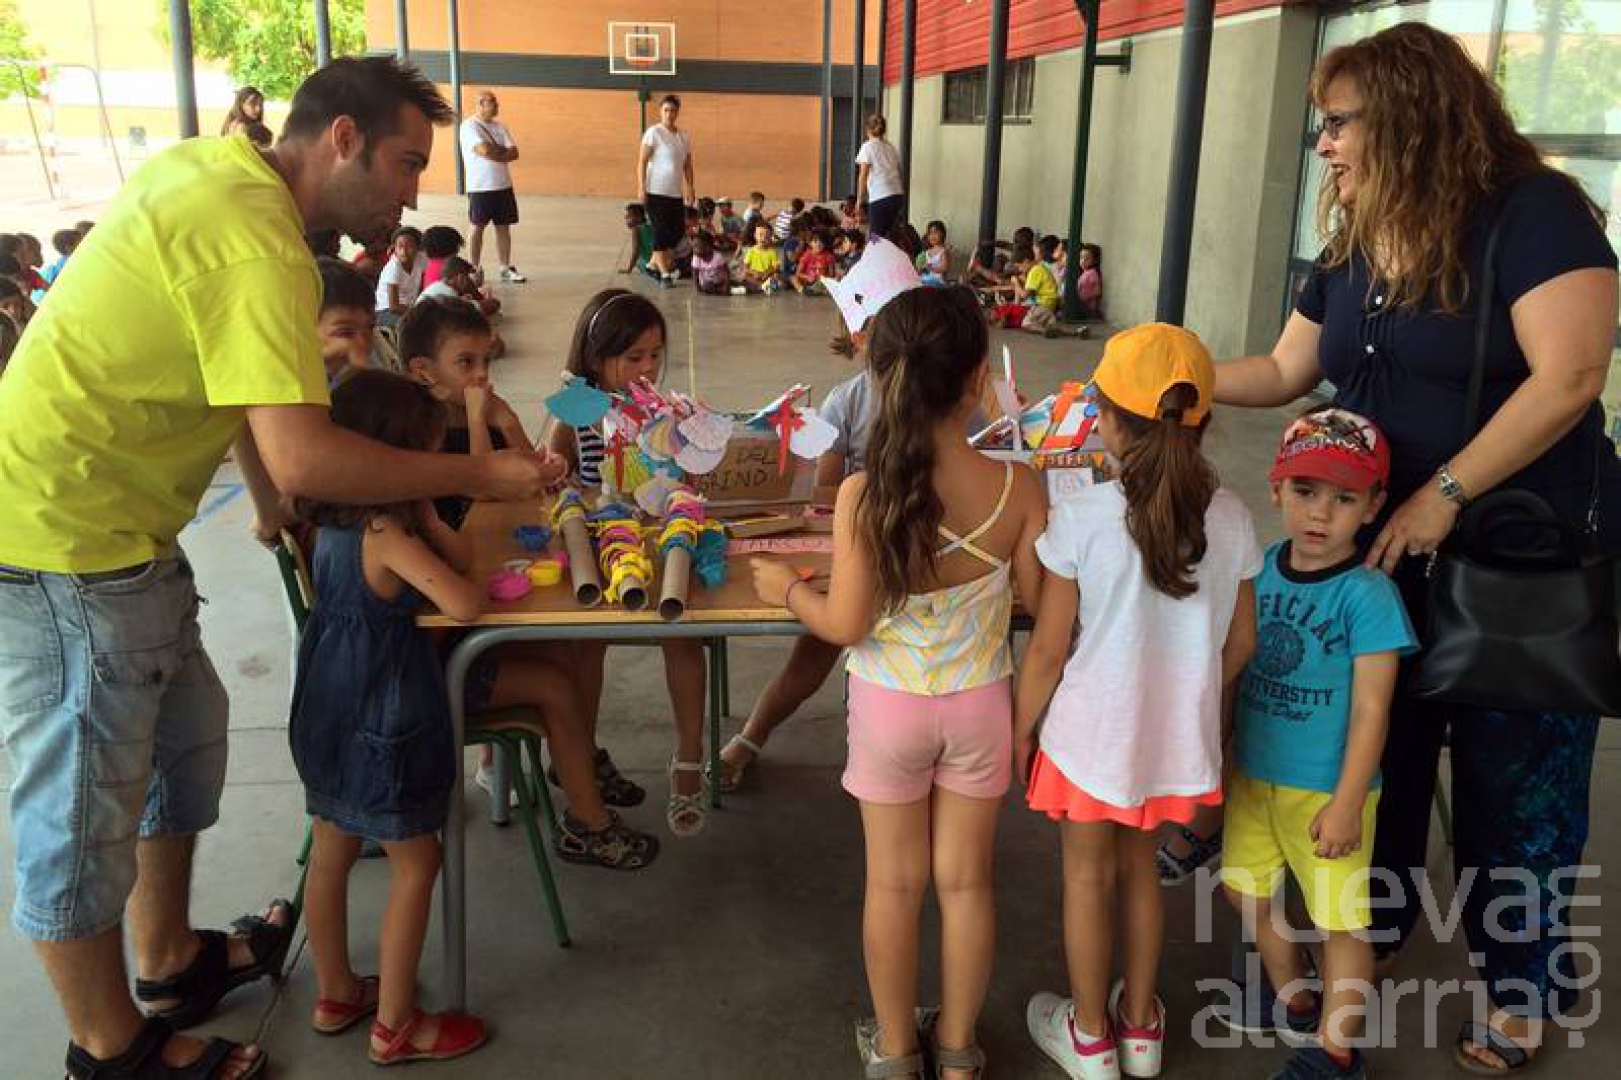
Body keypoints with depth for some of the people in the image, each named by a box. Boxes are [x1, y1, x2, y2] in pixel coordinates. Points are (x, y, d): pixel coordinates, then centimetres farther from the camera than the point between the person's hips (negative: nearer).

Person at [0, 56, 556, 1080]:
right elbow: (305, 459, -32)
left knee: (186, 733, 21)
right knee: (85, 811, 5)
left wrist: (272, 507, 17)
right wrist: (483, 475, -21)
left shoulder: (213, 167, 5)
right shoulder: (256, 243, -25)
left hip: (116, 527, 10)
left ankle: (170, 962, 39)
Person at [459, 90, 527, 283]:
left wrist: (494, 152, -13)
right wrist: (502, 150, -5)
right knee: (478, 227, 0)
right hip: (480, 187, -6)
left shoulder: (500, 126, 12)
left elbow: (514, 153, 2)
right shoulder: (469, 125, -7)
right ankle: (474, 270, 5)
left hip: (503, 185, 6)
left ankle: (506, 269, 14)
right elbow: (484, 150, -21)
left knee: (504, 227, 8)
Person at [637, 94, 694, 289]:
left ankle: (654, 263, 24)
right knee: (661, 231, -6)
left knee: (678, 231, 6)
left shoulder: (684, 137, 12)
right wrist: (641, 188, -16)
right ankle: (664, 274, 0)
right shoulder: (654, 133, -6)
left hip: (676, 194, 6)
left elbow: (687, 166, 17)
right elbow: (642, 161, -9)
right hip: (656, 192, -6)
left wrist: (691, 189, 11)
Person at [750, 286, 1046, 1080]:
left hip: (890, 705, -1)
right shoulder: (1018, 488, -18)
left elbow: (846, 625, -17)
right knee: (965, 879, 19)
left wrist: (788, 589, 2)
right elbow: (1036, 598, -5)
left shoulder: (863, 494, -23)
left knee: (895, 883, 17)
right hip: (979, 702, 2)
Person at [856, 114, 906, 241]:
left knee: (875, 237, -2)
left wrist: (859, 198, 2)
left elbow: (863, 175, -4)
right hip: (898, 194, 6)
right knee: (886, 234, 12)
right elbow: (899, 172, 15)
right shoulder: (891, 147, 17)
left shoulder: (868, 147, 0)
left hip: (879, 197, -6)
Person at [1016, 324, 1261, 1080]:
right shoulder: (1229, 517, -9)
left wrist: (1020, 730, -1)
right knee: (1139, 868, 24)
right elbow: (1240, 641, 1)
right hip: (1176, 734, 4)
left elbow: (1049, 649, -16)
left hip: (1092, 734, -4)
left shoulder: (1082, 518, -22)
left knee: (1088, 877, 17)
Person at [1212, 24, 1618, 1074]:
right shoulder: (1350, 247, 4)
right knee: (1377, 746, 16)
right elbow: (1287, 371, 12)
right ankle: (1374, 924, 39)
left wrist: (1446, 494, -26)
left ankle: (1525, 985, 29)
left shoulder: (1532, 211, -17)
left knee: (1512, 776, 7)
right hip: (1385, 547, 6)